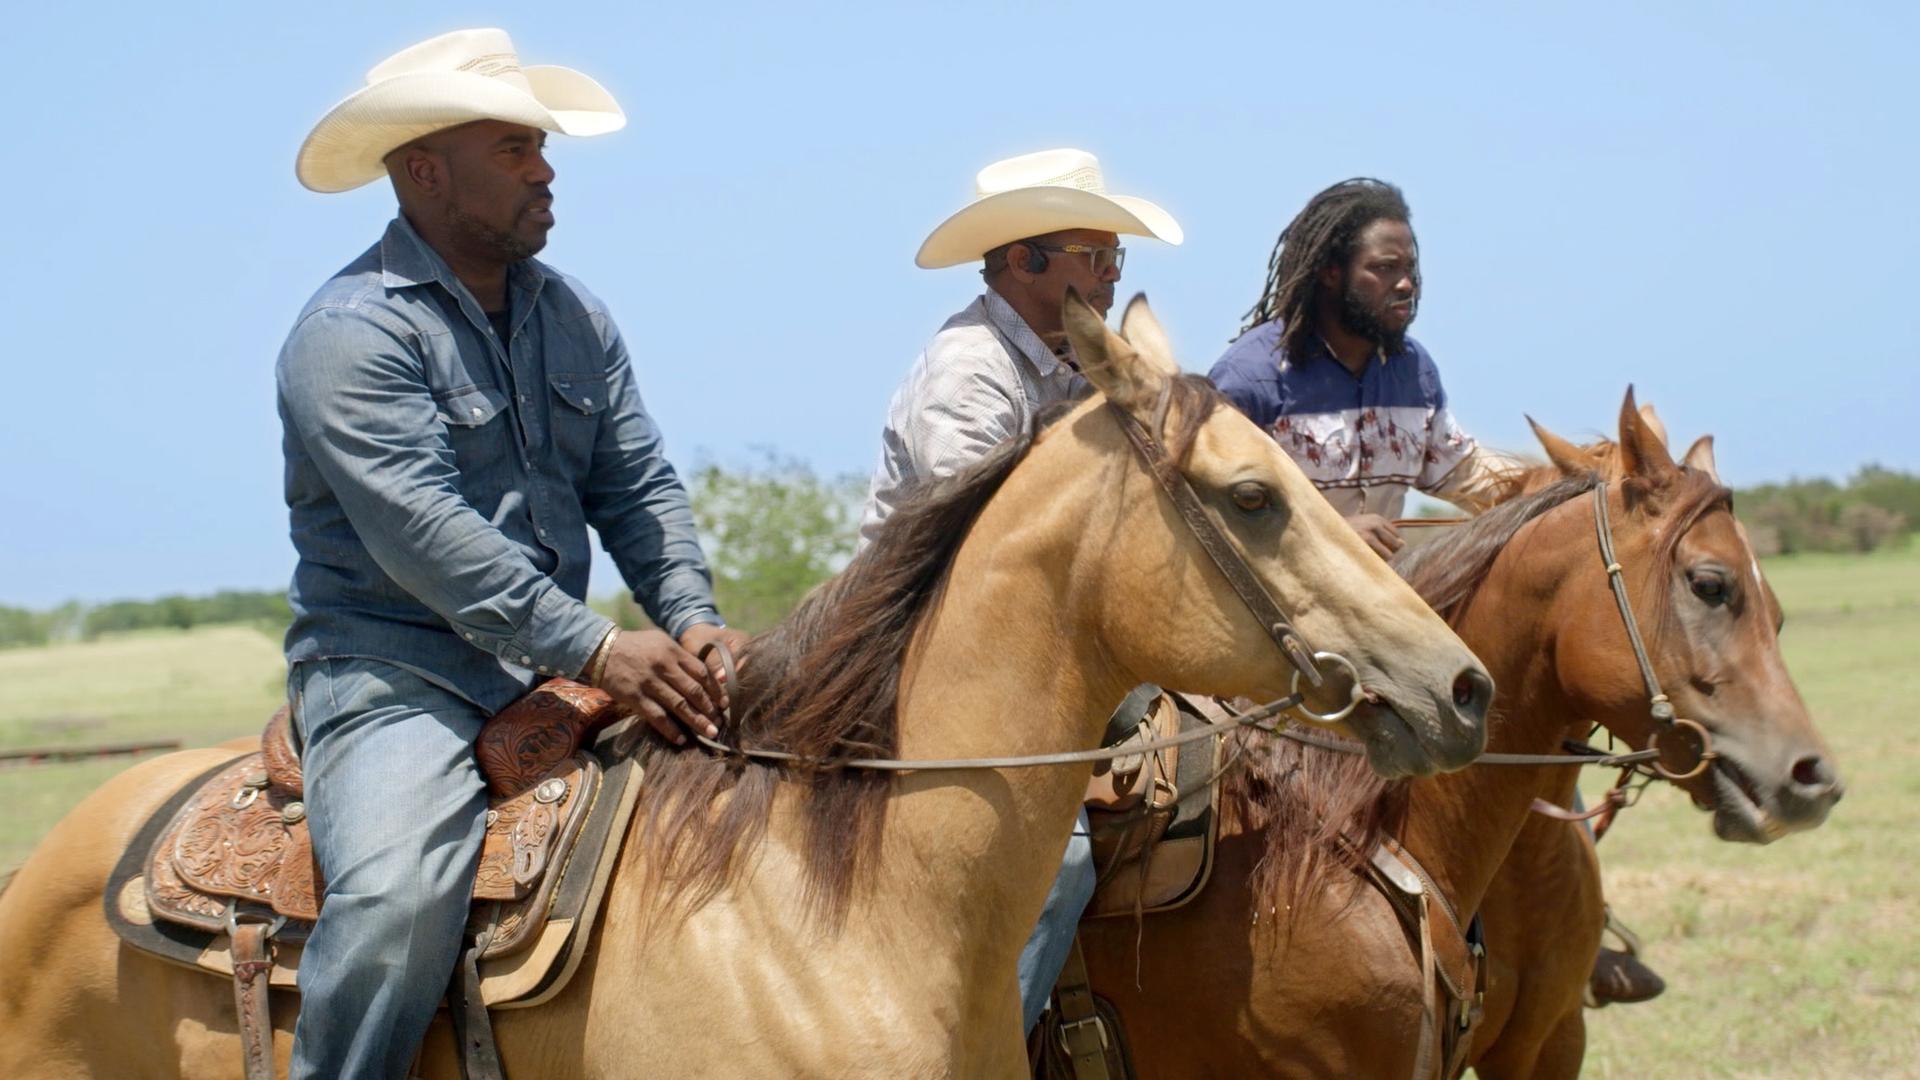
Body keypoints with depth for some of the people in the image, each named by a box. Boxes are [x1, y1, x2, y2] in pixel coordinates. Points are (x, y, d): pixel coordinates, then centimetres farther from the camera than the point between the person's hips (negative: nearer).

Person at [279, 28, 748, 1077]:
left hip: (557, 666, 7)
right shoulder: (351, 333, -11)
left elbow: (638, 487, 12)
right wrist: (597, 648, -28)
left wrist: (691, 618, -9)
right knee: (397, 889, -32)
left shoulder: (576, 319, 15)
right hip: (393, 665, -7)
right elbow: (423, 529, -21)